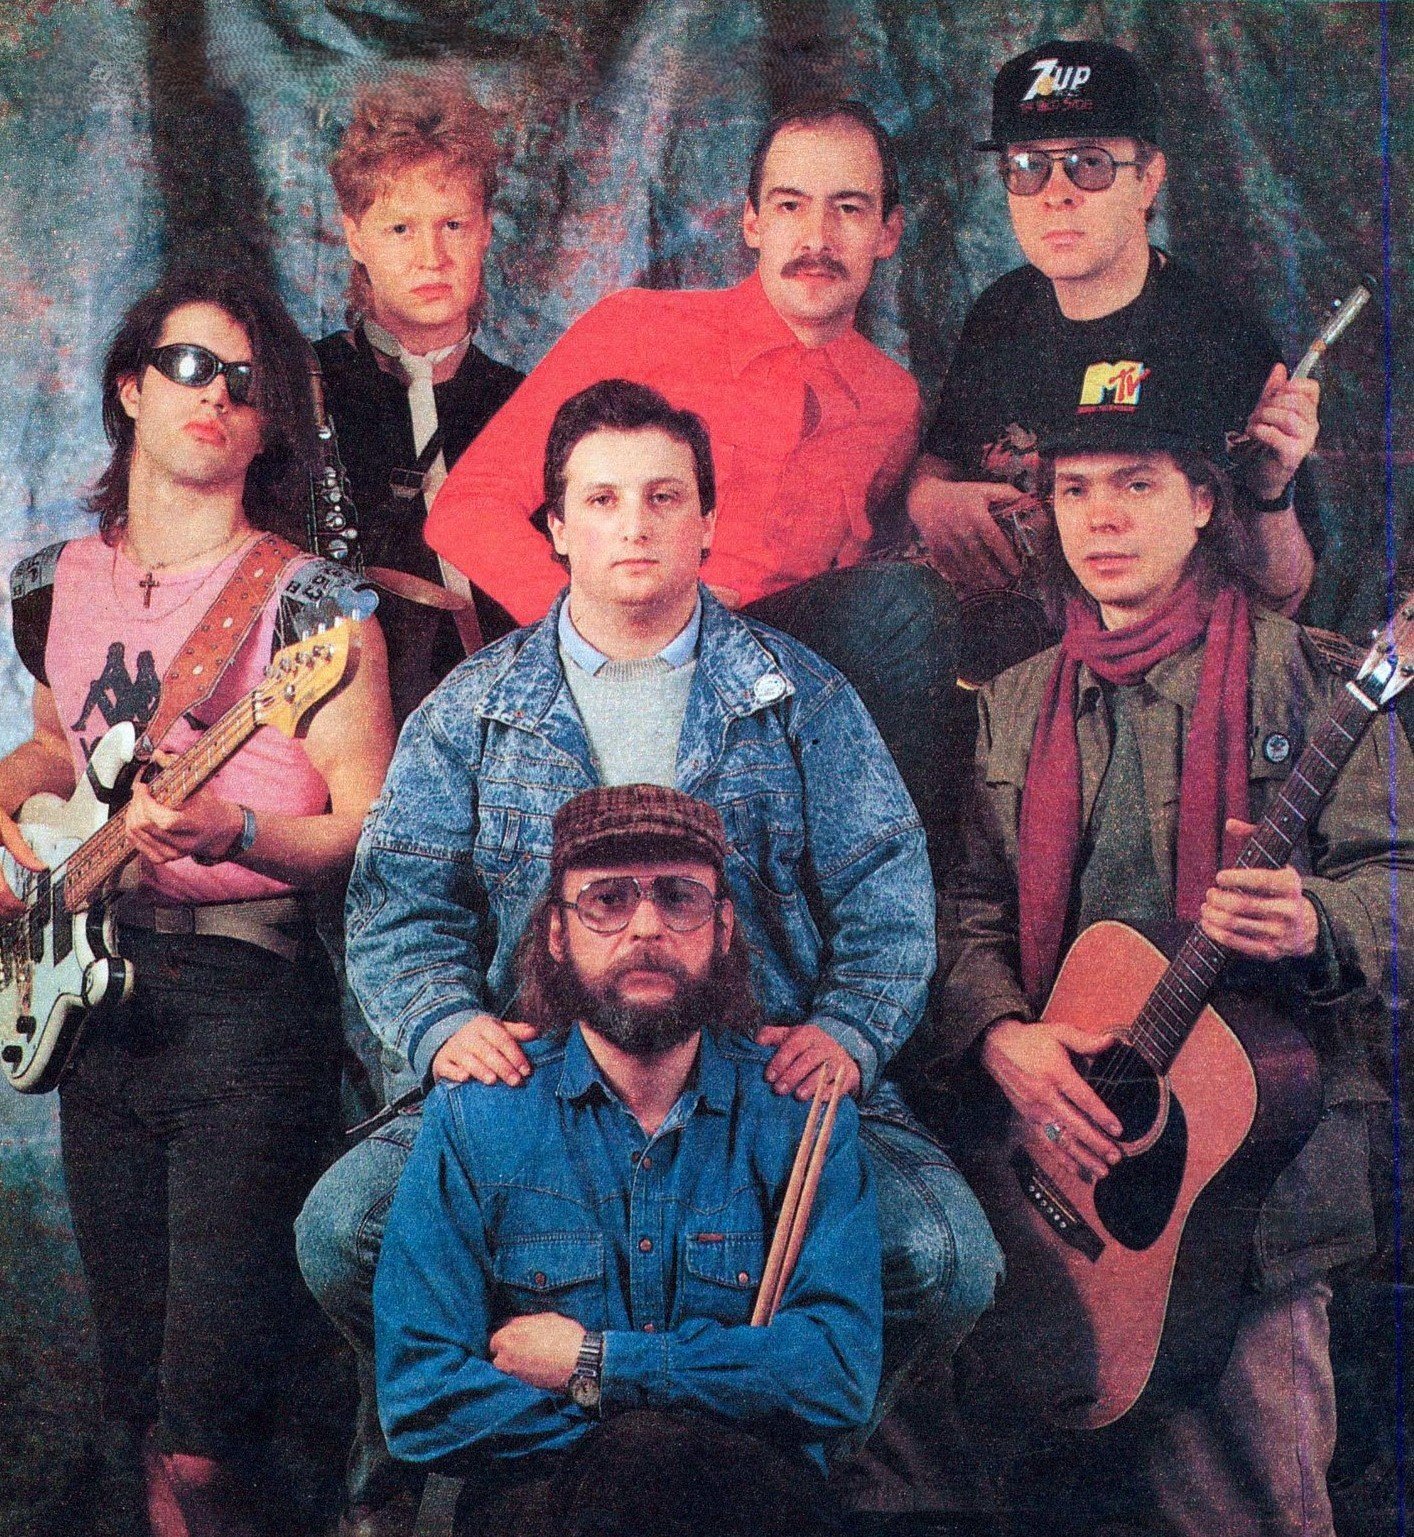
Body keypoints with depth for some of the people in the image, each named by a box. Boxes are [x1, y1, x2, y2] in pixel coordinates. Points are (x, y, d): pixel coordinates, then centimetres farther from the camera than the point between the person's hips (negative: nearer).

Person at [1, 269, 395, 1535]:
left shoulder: (305, 602, -9)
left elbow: (372, 826, -10)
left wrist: (236, 836, -27)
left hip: (247, 991, -6)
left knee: (215, 1359, -9)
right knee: (128, 1327, 16)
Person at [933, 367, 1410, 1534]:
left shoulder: (1302, 677, 0)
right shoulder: (1015, 707, 14)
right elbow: (971, 908, 10)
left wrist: (1312, 921, -24)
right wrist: (999, 1032, -8)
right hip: (1057, 1155, 4)